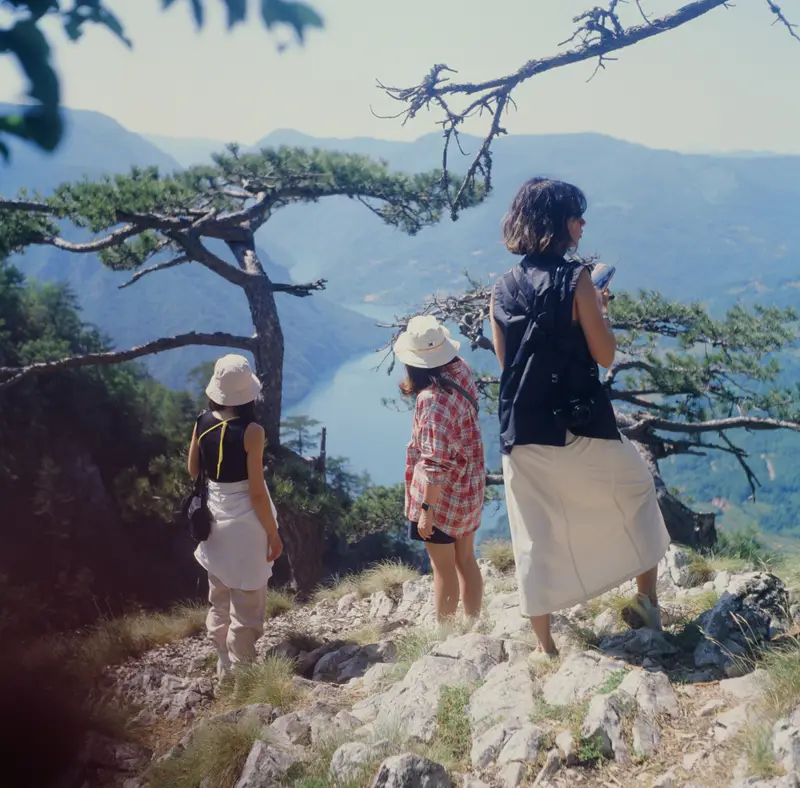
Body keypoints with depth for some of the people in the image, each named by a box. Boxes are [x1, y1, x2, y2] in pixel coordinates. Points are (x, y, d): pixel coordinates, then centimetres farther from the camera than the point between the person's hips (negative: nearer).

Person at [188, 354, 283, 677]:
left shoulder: (202, 423, -5)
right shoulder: (251, 431, -22)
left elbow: (192, 471, 7)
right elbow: (257, 492, -18)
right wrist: (273, 533, -8)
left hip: (214, 519, 6)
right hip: (244, 523, -6)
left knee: (219, 600, 21)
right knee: (246, 606, 9)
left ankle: (224, 667, 35)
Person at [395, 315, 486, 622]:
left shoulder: (433, 399, -27)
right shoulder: (461, 371, -4)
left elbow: (436, 462, -26)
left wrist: (427, 508, -21)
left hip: (442, 494, -8)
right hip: (469, 488, 8)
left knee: (443, 567, 6)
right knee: (465, 560, 19)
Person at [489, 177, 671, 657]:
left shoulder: (502, 290, 5)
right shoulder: (576, 279, -11)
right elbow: (604, 355, -9)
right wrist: (600, 309, 8)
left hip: (522, 434, 4)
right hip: (581, 428, -4)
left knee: (536, 538, 11)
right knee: (637, 491, 23)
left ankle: (546, 647, 19)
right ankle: (648, 602, 28)